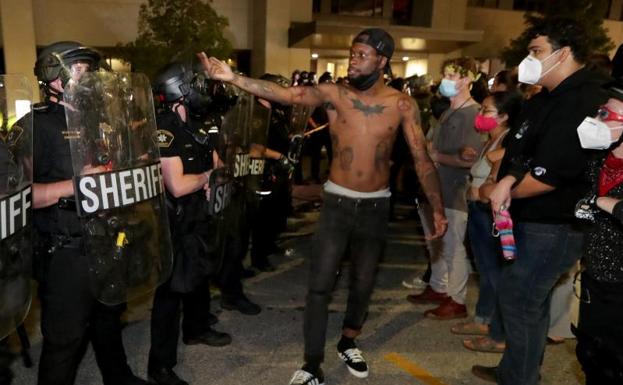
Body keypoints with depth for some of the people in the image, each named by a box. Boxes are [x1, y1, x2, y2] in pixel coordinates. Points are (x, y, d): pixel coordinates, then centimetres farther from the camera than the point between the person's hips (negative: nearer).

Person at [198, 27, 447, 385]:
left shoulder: (402, 104, -6)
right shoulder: (335, 93, -7)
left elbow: (423, 159, -5)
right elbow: (283, 94, -18)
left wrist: (438, 208, -7)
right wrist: (233, 77, -29)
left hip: (376, 205, 1)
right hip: (337, 201, 0)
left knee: (363, 284, 14)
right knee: (320, 285, -1)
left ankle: (348, 343, 40)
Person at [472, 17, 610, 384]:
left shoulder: (583, 102, -22)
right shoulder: (549, 99, 11)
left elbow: (547, 177, -27)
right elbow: (521, 152, 13)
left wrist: (504, 190, -10)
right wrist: (509, 180, -9)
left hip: (553, 227, -10)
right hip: (532, 220, 10)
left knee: (518, 300, 2)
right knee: (530, 301, 20)